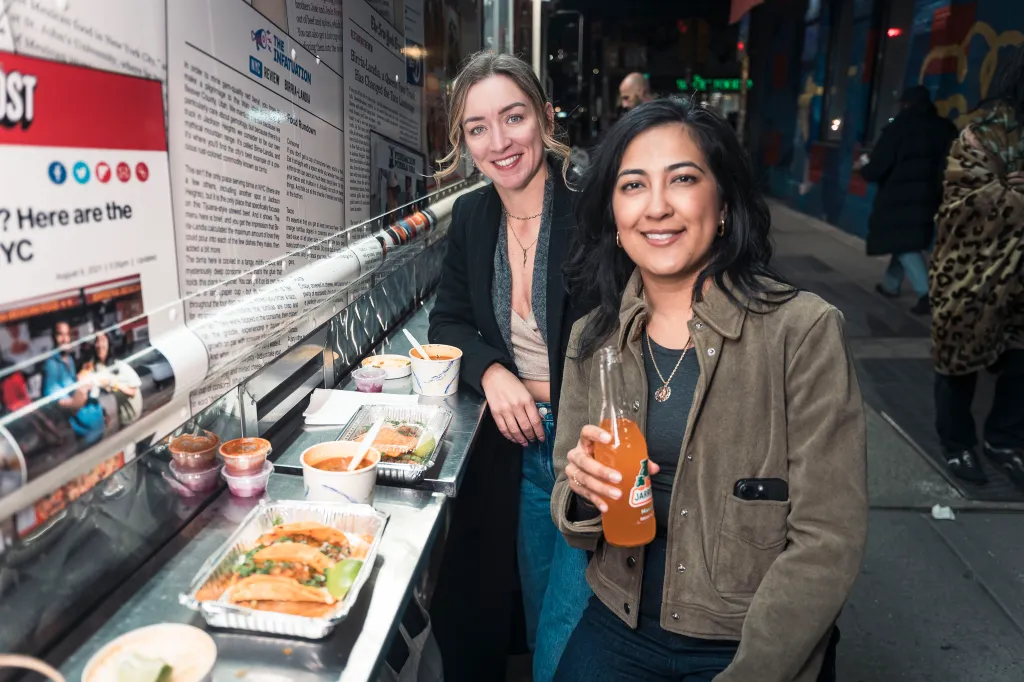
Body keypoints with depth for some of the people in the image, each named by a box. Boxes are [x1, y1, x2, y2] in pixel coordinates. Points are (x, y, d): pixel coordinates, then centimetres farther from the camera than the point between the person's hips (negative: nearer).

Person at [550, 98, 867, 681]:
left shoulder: (804, 332, -16)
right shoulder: (591, 340, -3)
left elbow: (827, 542, -14)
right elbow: (576, 518, 3)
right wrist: (583, 492, -18)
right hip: (620, 627, 4)